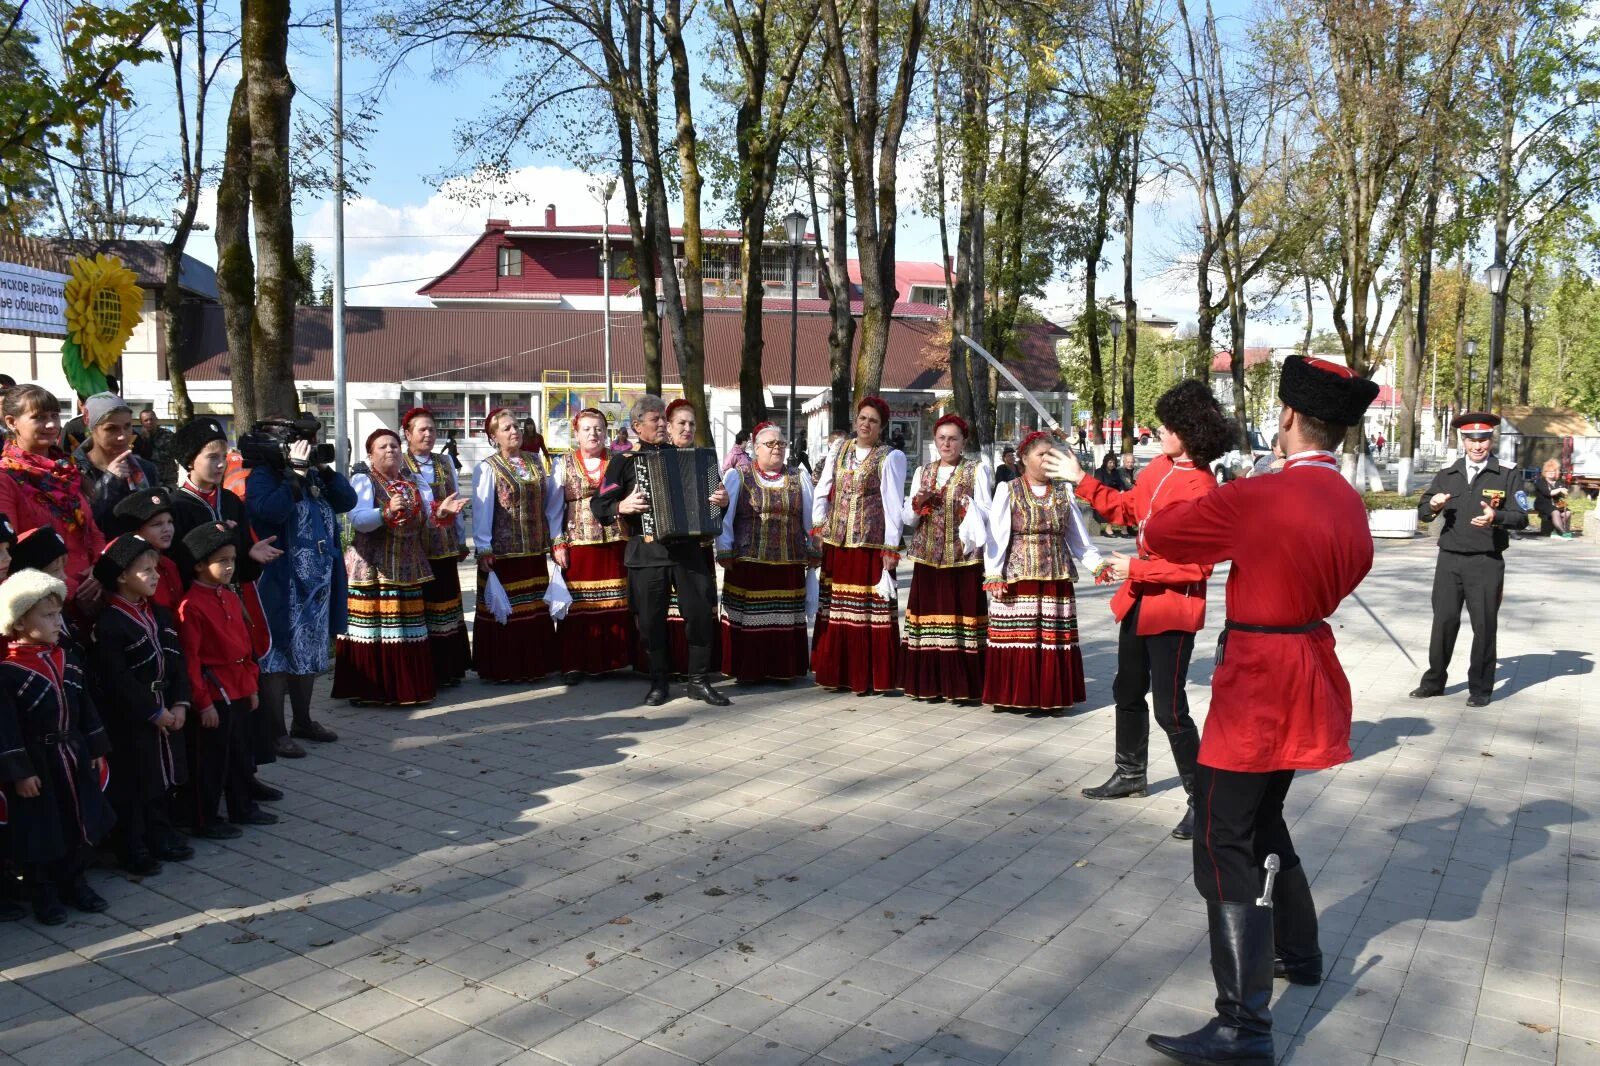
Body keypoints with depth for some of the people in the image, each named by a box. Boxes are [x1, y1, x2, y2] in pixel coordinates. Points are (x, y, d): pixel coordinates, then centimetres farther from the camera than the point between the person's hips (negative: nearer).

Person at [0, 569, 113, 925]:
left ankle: (74, 882, 31)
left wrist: (96, 750, 11)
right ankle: (44, 895, 21)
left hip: (73, 758, 6)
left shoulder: (68, 659, 5)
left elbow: (86, 708, 11)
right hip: (36, 764, -6)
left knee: (80, 824, 14)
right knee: (40, 834, 6)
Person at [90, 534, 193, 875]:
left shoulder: (161, 614, 8)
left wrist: (179, 704, -4)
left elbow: (177, 661, 7)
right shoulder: (108, 624, -16)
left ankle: (162, 837, 30)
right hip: (130, 719, -7)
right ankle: (132, 850, 15)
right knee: (132, 784, 3)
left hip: (167, 712, 7)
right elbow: (117, 679, -19)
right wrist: (153, 711, -17)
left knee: (164, 777, 16)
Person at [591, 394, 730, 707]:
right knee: (651, 619, 3)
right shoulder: (624, 461, 3)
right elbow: (598, 504, 0)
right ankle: (658, 683, 17)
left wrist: (721, 500, -4)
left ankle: (699, 681, 11)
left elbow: (707, 491, 18)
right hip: (646, 551, -2)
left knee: (701, 612, -1)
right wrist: (622, 507, -19)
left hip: (686, 548, 3)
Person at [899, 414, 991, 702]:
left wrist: (968, 507, -22)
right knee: (928, 613, 2)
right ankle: (928, 683, 10)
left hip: (964, 556, -3)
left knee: (961, 615, -5)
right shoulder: (923, 472, 14)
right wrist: (917, 502, -6)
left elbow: (987, 514, -3)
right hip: (927, 557, 4)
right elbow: (908, 519, 14)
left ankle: (961, 684, 2)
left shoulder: (977, 470, 3)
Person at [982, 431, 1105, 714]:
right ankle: (1012, 697, 7)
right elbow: (996, 536, -2)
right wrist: (993, 576, -10)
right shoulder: (1008, 491, 2)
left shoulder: (1063, 493, 12)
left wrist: (1098, 565, 2)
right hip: (1017, 578, -3)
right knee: (1016, 637, -4)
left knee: (1055, 639, 2)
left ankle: (1050, 697, 12)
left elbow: (1078, 538, 14)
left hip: (1056, 579, 3)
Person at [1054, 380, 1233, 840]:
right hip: (1139, 600, 9)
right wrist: (1081, 481, 15)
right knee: (1128, 692, 21)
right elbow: (1127, 508, 17)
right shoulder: (1159, 466, 3)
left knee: (1169, 708, -4)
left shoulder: (1200, 488, -22)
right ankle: (1130, 774, 40)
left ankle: (1202, 799, 10)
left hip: (1172, 609, -9)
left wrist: (1135, 568, -20)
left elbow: (1197, 565, -23)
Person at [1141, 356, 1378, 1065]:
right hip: (1306, 680, 9)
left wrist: (1209, 510, 10)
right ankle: (1299, 952, 42)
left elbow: (1159, 536, -8)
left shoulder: (1256, 498, -21)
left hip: (1254, 688, -9)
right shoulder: (1351, 505, 4)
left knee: (1225, 849, -4)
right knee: (1263, 820, 26)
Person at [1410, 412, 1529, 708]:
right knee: (1444, 622, 5)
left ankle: (1480, 688, 16)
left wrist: (1496, 517, -25)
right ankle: (1434, 681, 17)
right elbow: (1422, 512, 8)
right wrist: (1433, 507, -15)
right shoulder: (1446, 475, 11)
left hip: (1486, 563, -2)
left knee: (1484, 626, 3)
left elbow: (1521, 517, -5)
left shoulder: (1507, 476, 3)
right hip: (1449, 560, 2)